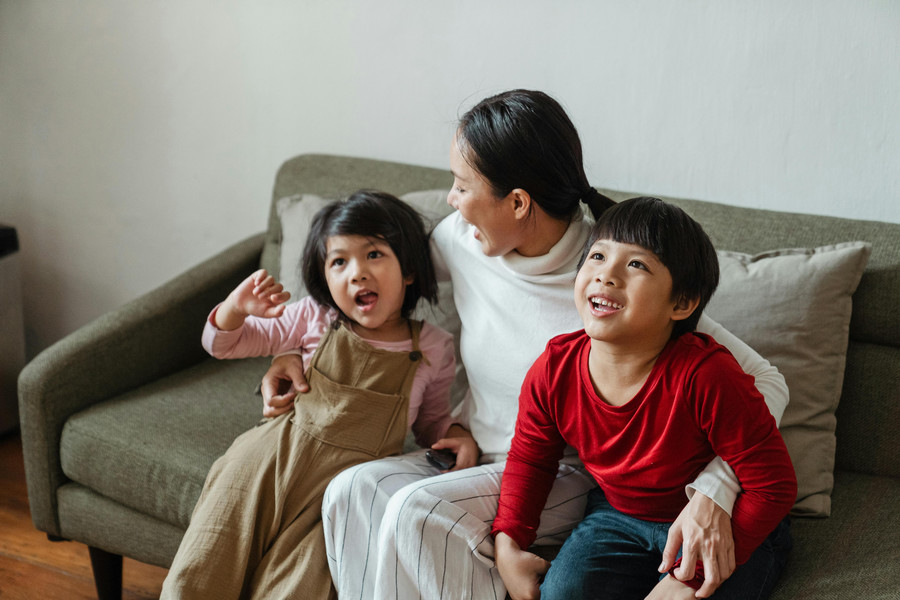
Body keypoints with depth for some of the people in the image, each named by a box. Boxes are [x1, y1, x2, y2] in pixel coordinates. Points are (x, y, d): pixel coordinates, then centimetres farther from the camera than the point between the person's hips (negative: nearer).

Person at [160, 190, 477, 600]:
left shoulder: (432, 350, -1)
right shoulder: (313, 319, 0)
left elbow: (433, 421, 15)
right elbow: (222, 344, 7)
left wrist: (460, 437, -8)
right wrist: (237, 308, -14)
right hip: (273, 460, 1)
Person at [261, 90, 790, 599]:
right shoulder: (463, 239, -6)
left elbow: (764, 381, -23)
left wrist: (714, 492, -38)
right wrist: (299, 351, 2)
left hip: (563, 480, -5)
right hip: (472, 455, 5)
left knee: (420, 511, -30)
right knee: (351, 491, -23)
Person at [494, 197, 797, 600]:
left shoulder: (707, 375, -32)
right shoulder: (553, 371, -16)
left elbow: (773, 486, -24)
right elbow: (529, 458, 5)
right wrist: (508, 546, -7)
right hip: (620, 516, 4)